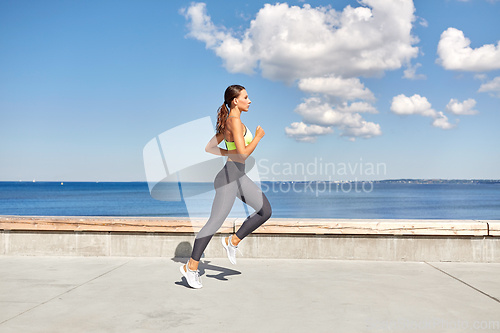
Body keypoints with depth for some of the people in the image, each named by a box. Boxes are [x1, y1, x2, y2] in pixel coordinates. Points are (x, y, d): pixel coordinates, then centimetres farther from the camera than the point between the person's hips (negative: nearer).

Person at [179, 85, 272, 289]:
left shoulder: (230, 122, 14)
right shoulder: (234, 121, -14)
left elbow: (209, 148, 17)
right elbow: (244, 153, -22)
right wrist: (258, 136, -9)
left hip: (239, 176, 10)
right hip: (229, 176, -10)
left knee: (265, 211, 9)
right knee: (215, 223, -5)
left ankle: (233, 241, 16)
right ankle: (191, 267, 6)